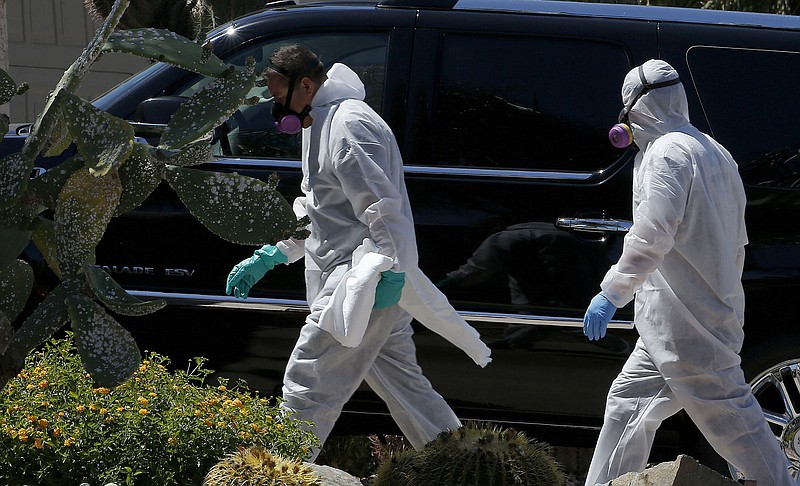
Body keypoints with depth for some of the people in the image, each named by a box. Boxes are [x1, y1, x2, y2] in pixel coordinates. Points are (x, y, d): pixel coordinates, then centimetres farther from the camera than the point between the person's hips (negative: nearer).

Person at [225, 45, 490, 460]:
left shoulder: (348, 126, -14)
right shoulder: (321, 125, 21)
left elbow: (381, 205, -23)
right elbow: (312, 211, 29)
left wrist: (387, 272, -29)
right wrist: (266, 258, 25)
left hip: (368, 282, -11)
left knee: (307, 390, -10)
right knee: (403, 385, 15)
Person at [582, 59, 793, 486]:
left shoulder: (667, 151, -12)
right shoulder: (713, 152, 19)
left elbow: (653, 235, -23)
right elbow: (736, 244, 22)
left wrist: (611, 293, -22)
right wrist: (725, 296, 28)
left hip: (685, 319, -10)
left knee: (728, 417, -7)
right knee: (627, 403, 12)